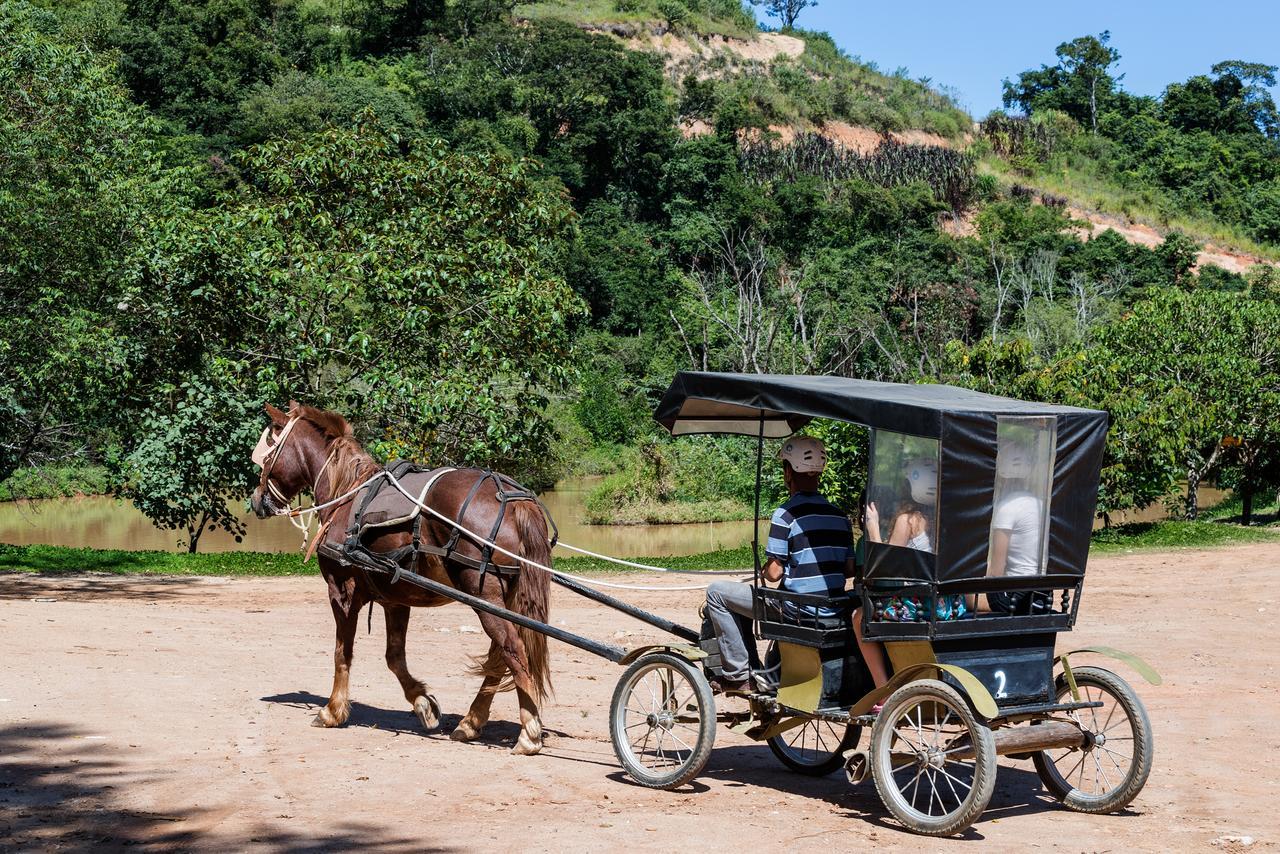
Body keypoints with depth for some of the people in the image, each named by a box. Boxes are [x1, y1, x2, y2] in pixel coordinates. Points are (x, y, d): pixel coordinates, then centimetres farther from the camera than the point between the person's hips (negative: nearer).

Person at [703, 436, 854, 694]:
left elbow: (774, 573, -12)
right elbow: (849, 569, 11)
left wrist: (762, 570, 9)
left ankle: (737, 675, 2)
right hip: (833, 612, 8)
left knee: (717, 593, 3)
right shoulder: (839, 515, 8)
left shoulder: (786, 514, -13)